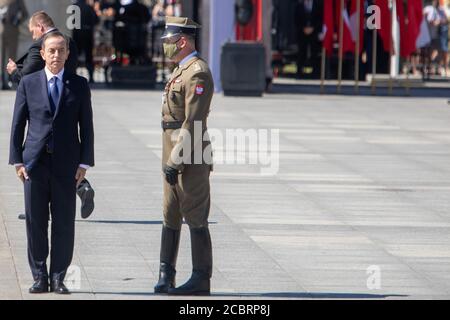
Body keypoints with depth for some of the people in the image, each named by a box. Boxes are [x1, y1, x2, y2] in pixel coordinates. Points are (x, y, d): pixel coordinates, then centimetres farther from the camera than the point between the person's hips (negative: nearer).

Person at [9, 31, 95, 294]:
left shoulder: (79, 85, 5)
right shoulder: (28, 84, 6)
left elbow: (86, 126, 5)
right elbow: (18, 124, 6)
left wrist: (84, 163, -1)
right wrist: (17, 160, -1)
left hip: (66, 163, 0)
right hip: (35, 163, 0)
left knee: (64, 223, 1)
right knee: (36, 222, 2)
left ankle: (58, 277, 9)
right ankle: (39, 277, 10)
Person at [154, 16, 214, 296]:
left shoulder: (198, 73, -15)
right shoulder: (182, 70, 16)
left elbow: (193, 122, -20)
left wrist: (175, 160, -21)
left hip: (190, 159, -10)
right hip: (175, 157, 10)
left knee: (196, 219, -4)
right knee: (170, 217, 11)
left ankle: (201, 280, 1)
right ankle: (167, 274, 16)